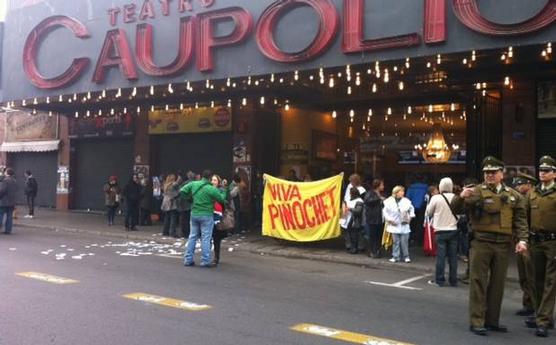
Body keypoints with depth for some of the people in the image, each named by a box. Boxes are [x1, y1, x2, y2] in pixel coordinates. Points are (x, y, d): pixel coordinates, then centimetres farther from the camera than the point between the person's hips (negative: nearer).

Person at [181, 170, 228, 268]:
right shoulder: (211, 189, -15)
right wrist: (224, 191, 13)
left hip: (194, 214, 5)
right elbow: (222, 199, -6)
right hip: (206, 215, -5)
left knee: (192, 236, 13)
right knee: (206, 238, 1)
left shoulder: (193, 184, -2)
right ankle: (205, 261, 3)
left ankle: (188, 259, 16)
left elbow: (182, 191, 2)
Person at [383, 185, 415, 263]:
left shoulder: (406, 201, 2)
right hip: (395, 225, -1)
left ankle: (406, 257, 11)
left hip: (404, 225, 1)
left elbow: (411, 209, 19)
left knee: (404, 242, 0)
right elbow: (385, 211, -1)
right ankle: (395, 257, 9)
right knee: (396, 242, 1)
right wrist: (389, 219, -6)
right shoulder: (389, 201, -4)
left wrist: (410, 217, 11)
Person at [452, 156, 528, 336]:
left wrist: (522, 239, -6)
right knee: (478, 281, -1)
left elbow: (520, 220, 8)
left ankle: (492, 320, 23)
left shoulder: (513, 196, 10)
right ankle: (476, 321, 5)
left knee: (498, 283, 11)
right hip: (481, 242, -3)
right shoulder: (477, 192, -1)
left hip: (503, 245, 4)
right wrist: (461, 197, -32)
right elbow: (454, 207, -10)